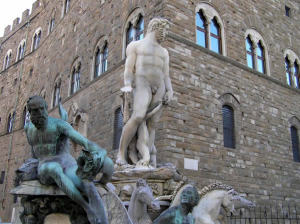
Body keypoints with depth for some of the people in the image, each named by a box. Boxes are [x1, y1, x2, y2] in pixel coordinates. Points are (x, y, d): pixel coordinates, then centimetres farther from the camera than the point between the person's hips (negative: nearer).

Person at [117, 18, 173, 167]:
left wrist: (170, 91, -1)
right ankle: (121, 154, -18)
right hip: (142, 85, -5)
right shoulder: (135, 45, 12)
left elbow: (166, 76, 17)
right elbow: (129, 69, 2)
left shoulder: (164, 52, 26)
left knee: (151, 125, -7)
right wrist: (128, 86, -16)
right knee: (138, 118, -25)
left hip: (159, 88, 5)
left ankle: (146, 157, -14)